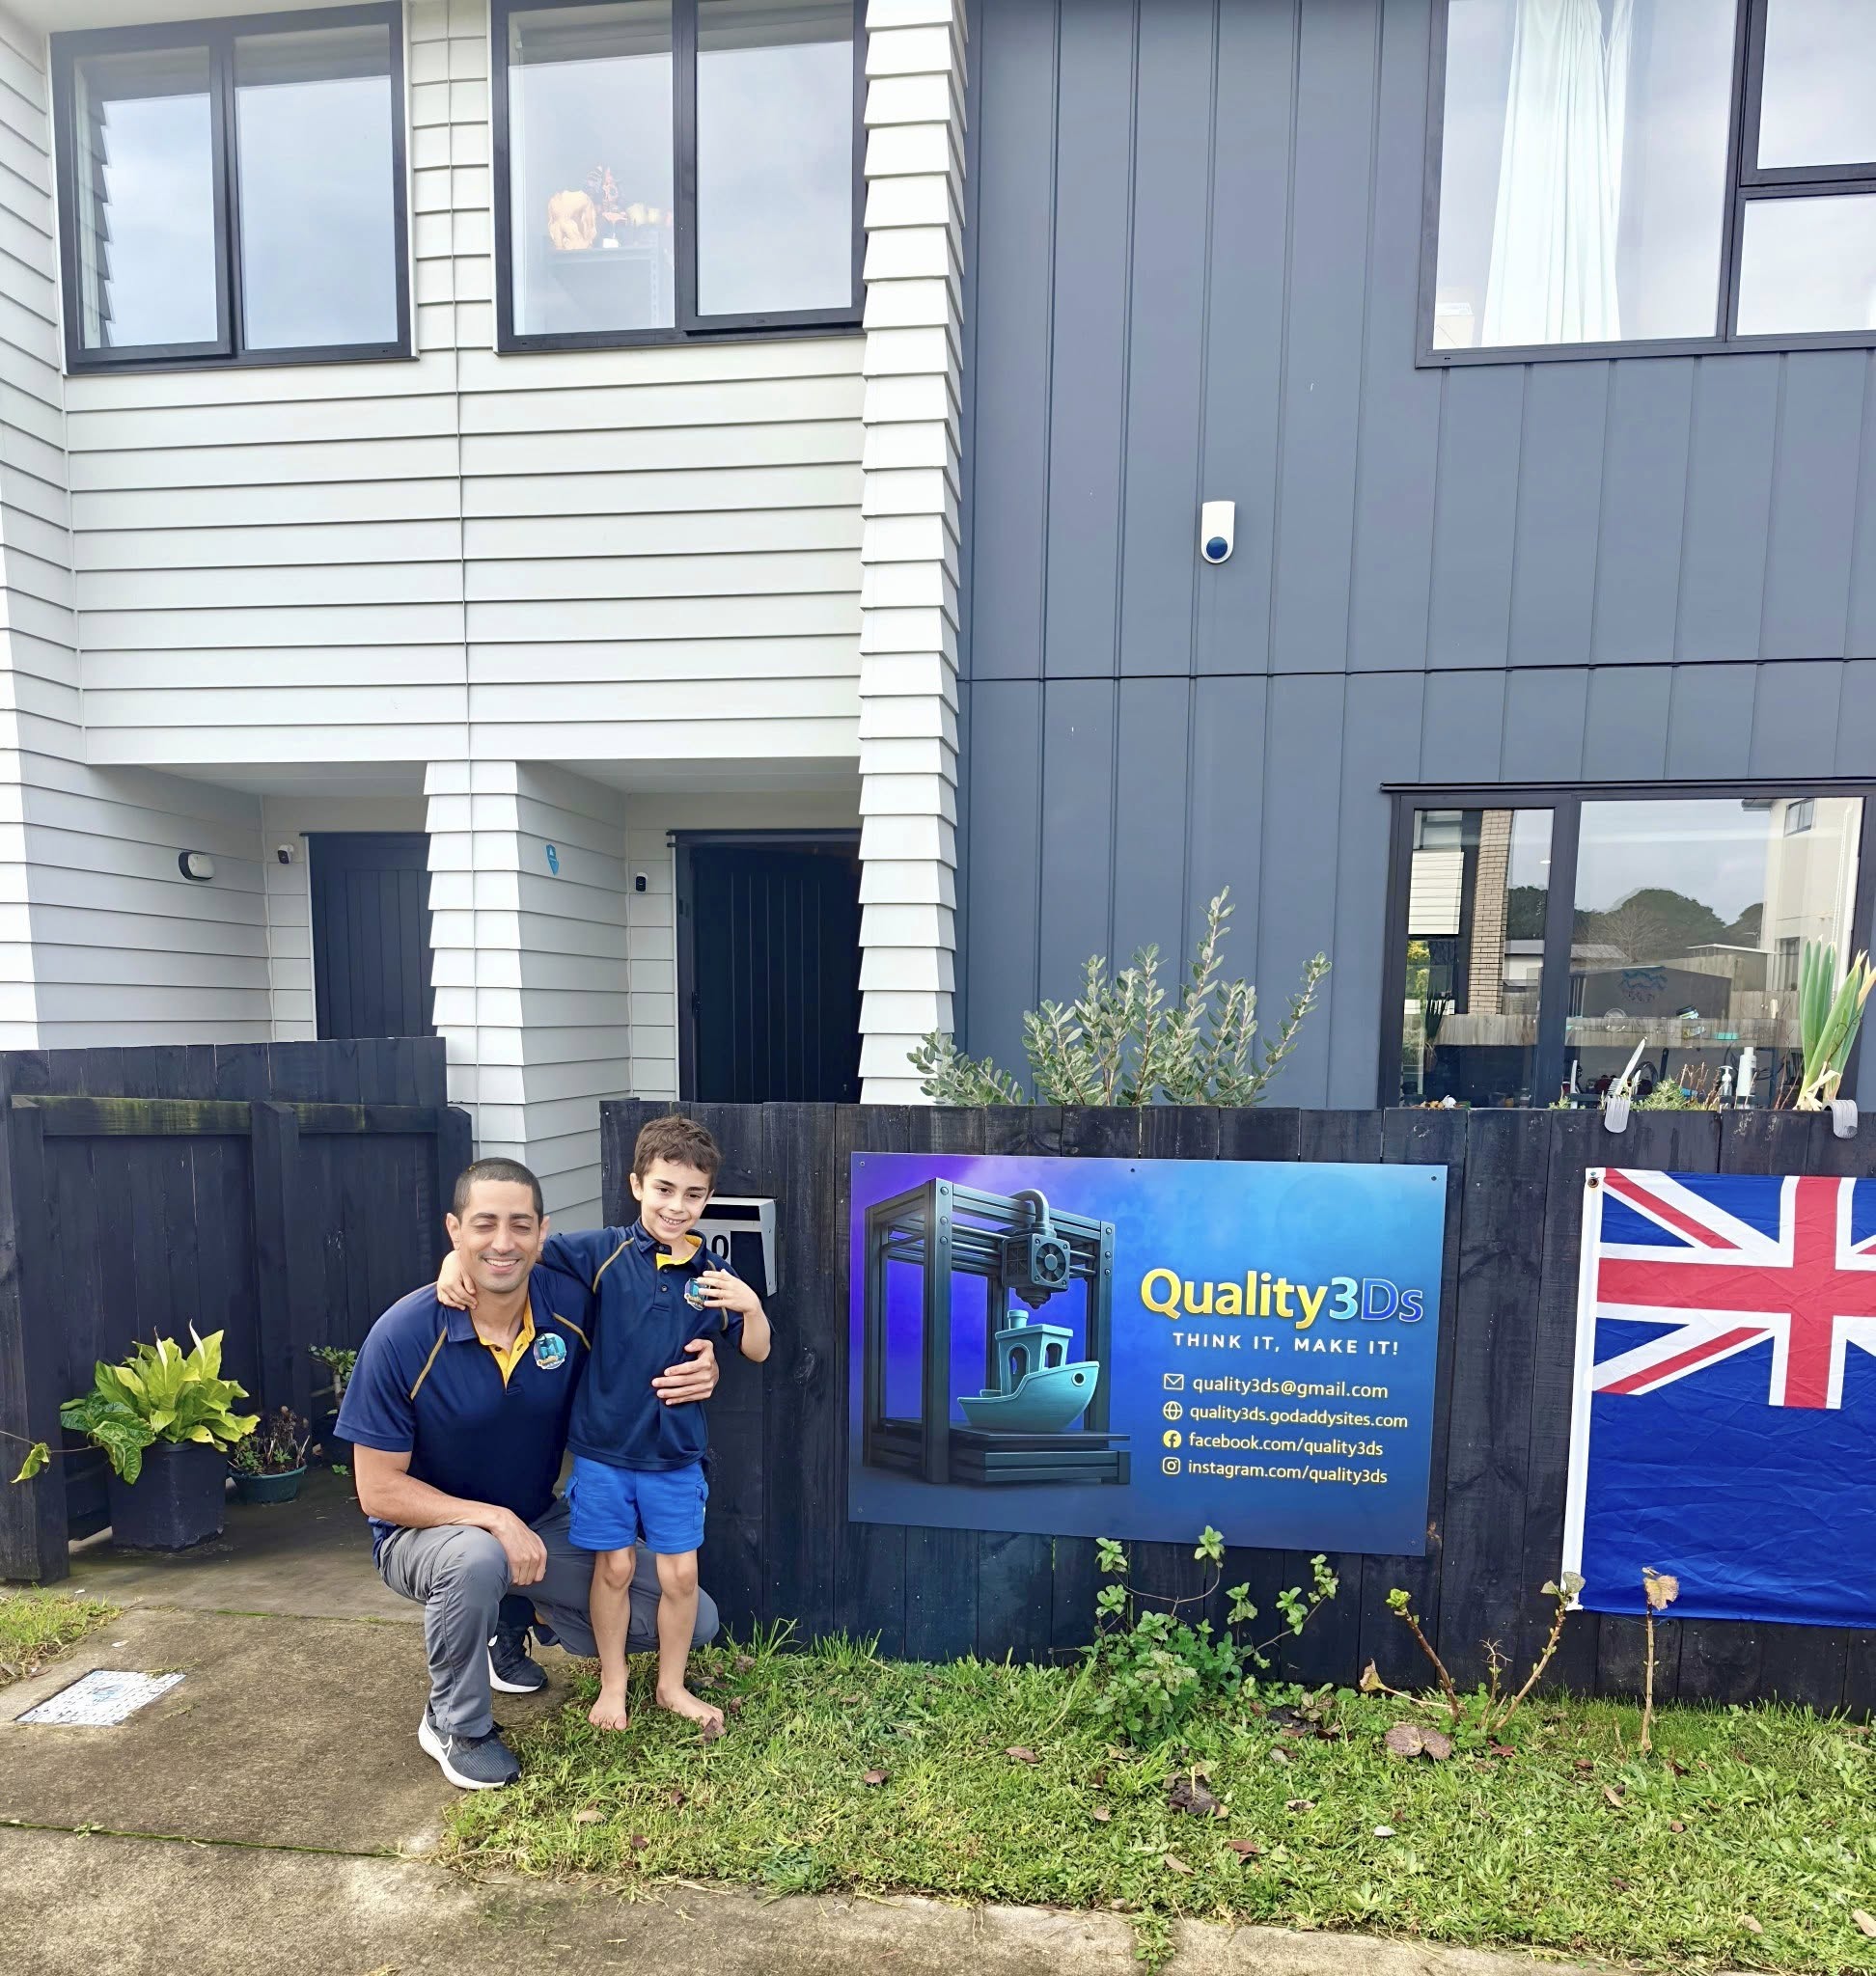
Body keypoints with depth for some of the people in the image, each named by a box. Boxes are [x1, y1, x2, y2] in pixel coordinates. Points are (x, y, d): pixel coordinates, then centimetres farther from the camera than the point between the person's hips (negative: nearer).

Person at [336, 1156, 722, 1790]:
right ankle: (455, 1726, -7)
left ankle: (515, 1623, 21)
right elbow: (378, 1489, -18)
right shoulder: (402, 1337, -25)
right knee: (477, 1560, -40)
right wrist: (494, 1520, -30)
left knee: (692, 1622, -1)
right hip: (426, 1532, -3)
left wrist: (696, 1374, -24)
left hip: (540, 1523, 4)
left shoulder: (573, 1306, -17)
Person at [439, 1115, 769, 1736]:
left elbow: (757, 1351, 0)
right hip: (603, 1447, -1)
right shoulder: (605, 1253, -11)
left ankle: (672, 1686, 35)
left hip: (676, 1453, 2)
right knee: (614, 1568, 13)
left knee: (680, 1573, 10)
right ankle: (612, 1683, 38)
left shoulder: (713, 1275, -4)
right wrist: (459, 1259, -30)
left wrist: (751, 1305, -19)